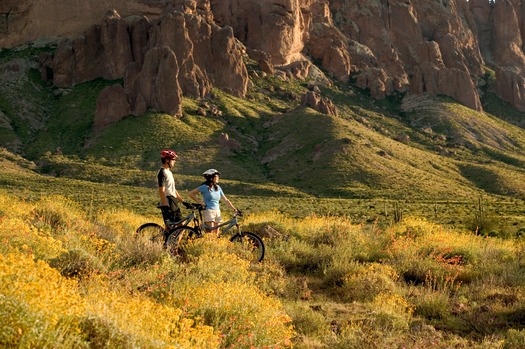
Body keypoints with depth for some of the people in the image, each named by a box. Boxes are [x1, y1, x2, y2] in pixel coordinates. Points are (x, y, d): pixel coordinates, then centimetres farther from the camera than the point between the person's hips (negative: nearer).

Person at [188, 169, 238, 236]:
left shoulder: (218, 187, 11)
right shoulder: (205, 187, -5)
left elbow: (226, 200, 13)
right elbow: (191, 194, -1)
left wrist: (234, 209, 5)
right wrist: (199, 202, -6)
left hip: (217, 212, 6)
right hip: (208, 211, -6)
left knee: (216, 234, 3)